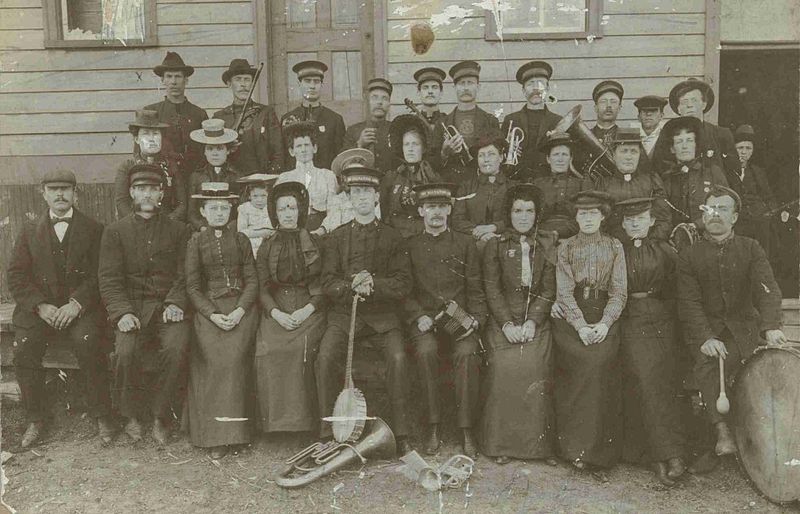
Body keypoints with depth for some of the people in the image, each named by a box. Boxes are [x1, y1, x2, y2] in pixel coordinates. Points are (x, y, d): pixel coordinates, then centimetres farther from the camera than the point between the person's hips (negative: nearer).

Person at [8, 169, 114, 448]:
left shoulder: (94, 230, 8)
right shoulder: (29, 232, 14)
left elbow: (99, 275, -1)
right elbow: (16, 277, 6)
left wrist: (76, 304, -16)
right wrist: (40, 306, -11)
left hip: (81, 307, -2)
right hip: (39, 307, 3)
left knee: (88, 344, -29)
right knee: (23, 348, -23)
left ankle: (101, 416, -14)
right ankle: (35, 419, -6)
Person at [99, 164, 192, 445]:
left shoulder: (178, 230, 13)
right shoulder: (115, 231, 12)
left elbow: (185, 275, 6)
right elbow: (109, 278, 2)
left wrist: (175, 303, -13)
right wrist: (123, 312, -14)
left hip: (168, 306, 0)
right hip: (131, 307, 0)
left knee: (176, 348, -29)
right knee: (126, 351, -28)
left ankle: (159, 414, -8)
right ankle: (133, 415, -3)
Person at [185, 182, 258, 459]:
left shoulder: (241, 240, 14)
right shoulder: (196, 242, 10)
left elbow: (252, 280, 9)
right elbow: (193, 286, 5)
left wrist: (240, 310, -9)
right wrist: (212, 314, -10)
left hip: (241, 307, 1)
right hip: (208, 309, 0)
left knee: (234, 356, -23)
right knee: (214, 360, -23)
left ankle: (229, 432, -15)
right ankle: (212, 432, -16)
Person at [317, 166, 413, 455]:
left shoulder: (392, 237, 10)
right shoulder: (337, 237, 11)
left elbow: (403, 284, 2)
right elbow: (328, 283, 4)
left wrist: (373, 284, -15)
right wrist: (352, 286, -16)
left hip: (382, 315, -1)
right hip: (343, 313, 1)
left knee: (398, 358, -26)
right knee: (325, 358, -24)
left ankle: (401, 434, -14)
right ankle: (329, 432, -12)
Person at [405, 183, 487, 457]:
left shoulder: (465, 243, 13)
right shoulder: (410, 246, 12)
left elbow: (475, 288, 10)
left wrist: (475, 319, -5)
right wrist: (418, 316, -8)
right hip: (424, 318, 0)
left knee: (467, 352, -30)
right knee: (426, 351, -32)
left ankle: (466, 429, -22)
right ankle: (433, 426, -20)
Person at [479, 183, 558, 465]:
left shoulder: (547, 245, 12)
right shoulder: (495, 245, 10)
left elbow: (549, 289, 5)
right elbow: (492, 289, 2)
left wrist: (532, 321, -9)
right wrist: (507, 323, -10)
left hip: (537, 322, 1)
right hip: (503, 321, 0)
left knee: (536, 373, -18)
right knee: (504, 371, -18)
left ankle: (540, 444, -6)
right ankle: (501, 444, -8)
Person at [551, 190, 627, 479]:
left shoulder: (614, 247, 12)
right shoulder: (566, 248, 10)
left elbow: (619, 292, 5)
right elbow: (564, 292, 1)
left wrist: (604, 324, -11)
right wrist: (581, 326, -14)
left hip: (604, 318, 1)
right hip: (569, 318, 0)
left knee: (600, 362, -25)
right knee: (587, 362, -25)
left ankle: (599, 451, -15)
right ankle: (575, 446, -14)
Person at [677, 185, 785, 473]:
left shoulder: (750, 249, 7)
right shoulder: (689, 257, 5)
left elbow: (767, 289, -7)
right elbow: (689, 303, -5)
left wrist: (771, 326, -26)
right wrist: (705, 338, -21)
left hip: (743, 326, 0)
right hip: (705, 328, 0)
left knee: (710, 369, -25)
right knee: (706, 364, -30)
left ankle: (716, 448, -13)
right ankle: (724, 434, -26)